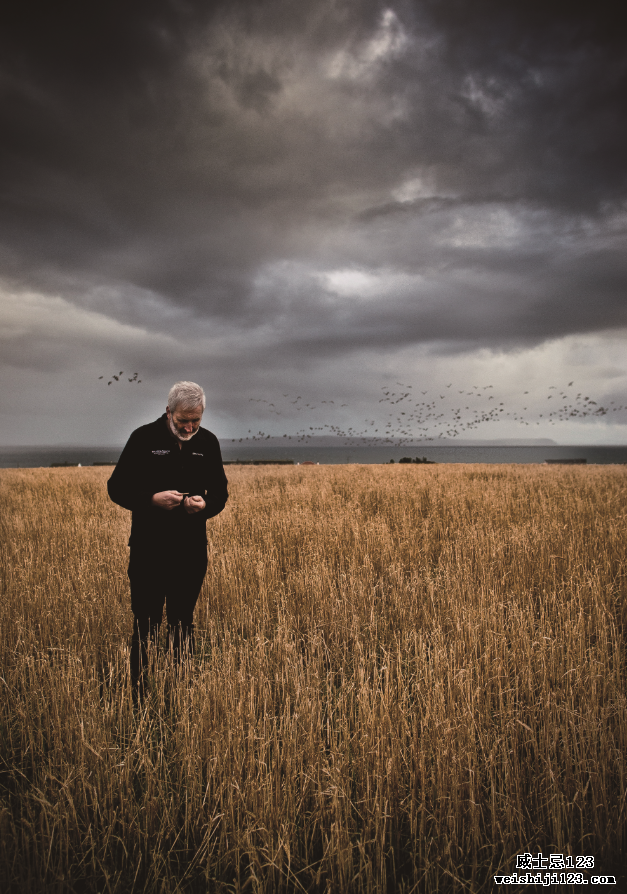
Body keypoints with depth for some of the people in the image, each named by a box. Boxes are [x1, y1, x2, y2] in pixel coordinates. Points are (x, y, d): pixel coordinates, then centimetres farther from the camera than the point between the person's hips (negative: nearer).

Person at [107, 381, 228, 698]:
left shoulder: (208, 442, 5)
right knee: (145, 628, 1)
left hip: (192, 551, 3)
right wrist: (152, 498, -21)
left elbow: (220, 491, 11)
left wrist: (205, 504, -12)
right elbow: (117, 488, -4)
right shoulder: (144, 438, -5)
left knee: (183, 625, 14)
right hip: (149, 550, -3)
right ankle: (138, 695, 12)